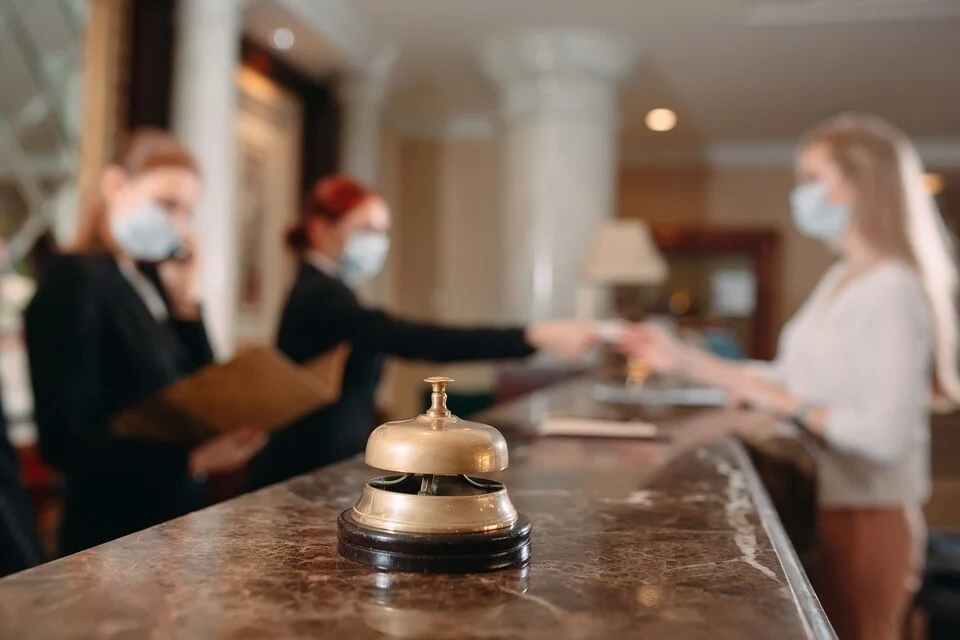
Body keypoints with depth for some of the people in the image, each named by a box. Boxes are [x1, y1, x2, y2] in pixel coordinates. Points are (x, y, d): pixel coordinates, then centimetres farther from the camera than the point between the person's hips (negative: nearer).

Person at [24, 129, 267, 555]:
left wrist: (186, 299, -1)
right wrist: (192, 460, -30)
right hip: (113, 534, -8)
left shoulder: (148, 282, 9)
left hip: (172, 520, 8)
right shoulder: (74, 280, -14)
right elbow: (64, 440, -21)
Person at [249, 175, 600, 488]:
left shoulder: (319, 292, 12)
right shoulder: (321, 296, -20)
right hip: (307, 475, -9)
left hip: (323, 469, 9)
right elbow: (414, 341, -34)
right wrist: (534, 337, -41)